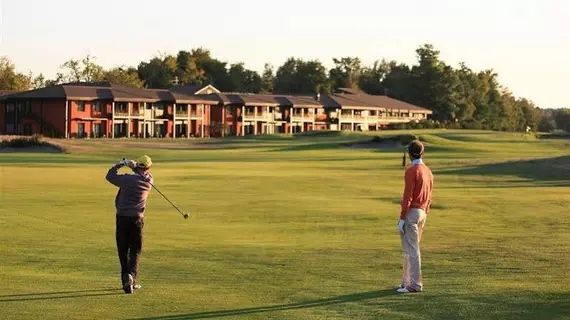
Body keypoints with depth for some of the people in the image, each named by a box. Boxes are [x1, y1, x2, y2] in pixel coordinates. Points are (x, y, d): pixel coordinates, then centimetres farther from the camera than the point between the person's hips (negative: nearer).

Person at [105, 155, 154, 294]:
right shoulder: (149, 181, 0)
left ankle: (127, 282, 15)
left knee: (123, 251, 11)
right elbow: (146, 174, 21)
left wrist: (120, 164, 13)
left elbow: (110, 176, 4)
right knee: (135, 251, 4)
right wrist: (133, 165, 4)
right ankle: (131, 275, -22)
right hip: (136, 220, 1)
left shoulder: (128, 179, -9)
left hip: (122, 219, -1)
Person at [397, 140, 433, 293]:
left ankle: (415, 284, -5)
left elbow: (407, 196, -18)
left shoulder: (411, 171, -14)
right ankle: (407, 281, 20)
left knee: (411, 249, -6)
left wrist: (401, 218, -16)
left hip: (411, 212, -8)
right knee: (410, 248, 15)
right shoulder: (428, 171, 11)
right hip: (423, 212, 8)